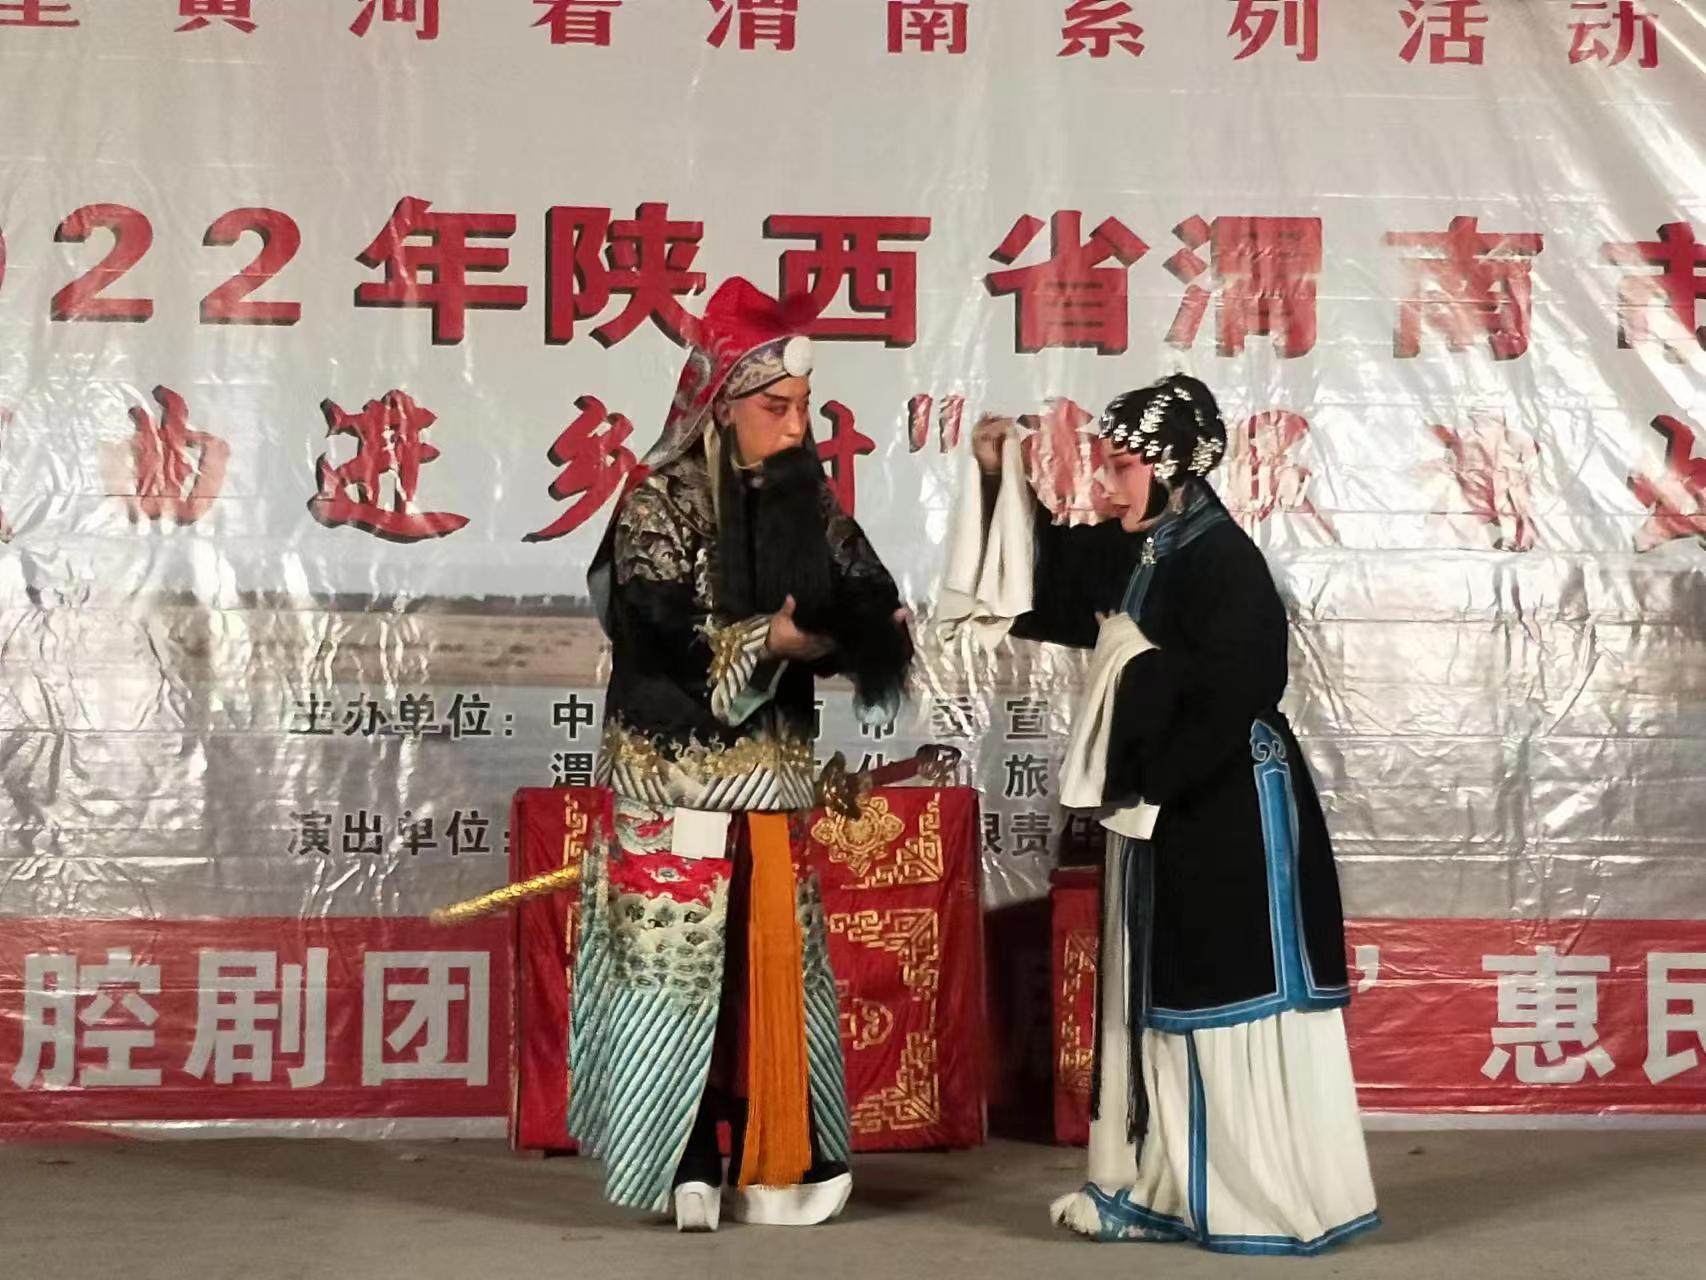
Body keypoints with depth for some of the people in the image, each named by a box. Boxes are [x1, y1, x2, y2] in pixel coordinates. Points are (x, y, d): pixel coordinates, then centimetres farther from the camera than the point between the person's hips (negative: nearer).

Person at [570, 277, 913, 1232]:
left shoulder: (809, 503, 7)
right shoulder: (660, 504, -8)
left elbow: (867, 600, 1)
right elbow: (655, 637, -17)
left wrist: (876, 624, -22)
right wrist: (771, 640, -22)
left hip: (775, 773, 5)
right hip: (680, 775, -5)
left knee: (777, 963, 8)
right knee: (680, 960, -2)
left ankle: (773, 1162, 17)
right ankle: (686, 1164, 8)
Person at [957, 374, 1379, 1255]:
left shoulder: (1225, 563, -16)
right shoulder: (1131, 554, 8)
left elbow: (1230, 703, -20)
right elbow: (1047, 575, 22)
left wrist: (1146, 787, -13)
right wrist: (1002, 478, 10)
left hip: (1230, 812, -9)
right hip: (1159, 808, 9)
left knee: (1240, 997, -3)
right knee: (1162, 1000, 13)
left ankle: (1283, 1200, 7)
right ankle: (1168, 1189, 23)